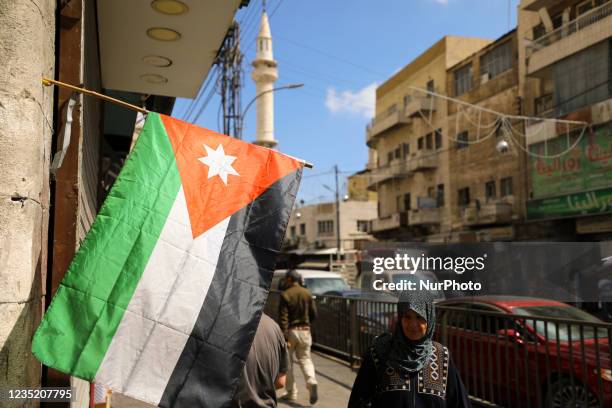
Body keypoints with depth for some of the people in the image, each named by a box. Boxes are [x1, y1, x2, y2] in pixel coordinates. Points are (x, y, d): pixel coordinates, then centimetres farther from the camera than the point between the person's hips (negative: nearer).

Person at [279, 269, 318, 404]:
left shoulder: (285, 295, -10)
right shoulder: (307, 293, 3)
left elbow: (283, 317, -15)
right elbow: (314, 314, 5)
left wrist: (284, 337, -16)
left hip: (291, 331, -3)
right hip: (305, 331, 3)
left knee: (288, 362, 9)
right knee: (305, 359, 11)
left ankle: (291, 393, 14)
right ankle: (311, 382, -15)